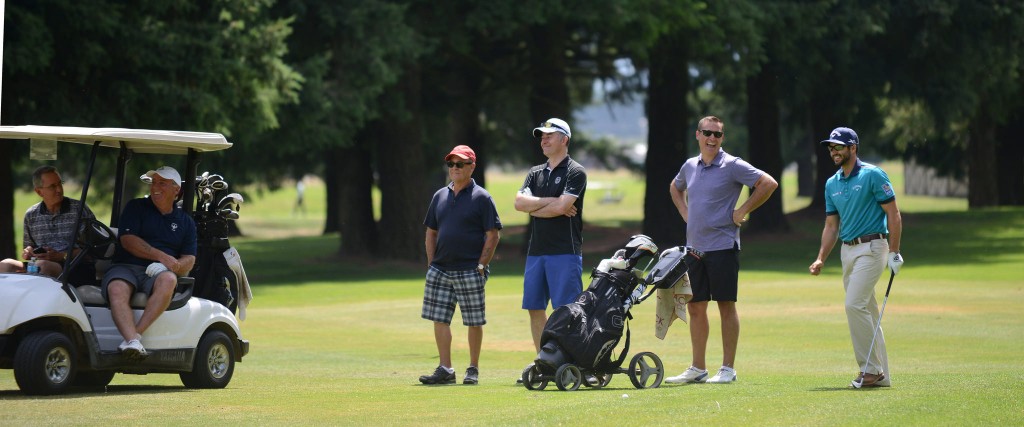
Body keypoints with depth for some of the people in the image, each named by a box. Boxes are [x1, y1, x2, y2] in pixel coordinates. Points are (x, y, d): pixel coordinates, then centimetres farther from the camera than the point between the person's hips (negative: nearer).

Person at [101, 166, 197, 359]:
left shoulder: (186, 221, 19)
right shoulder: (135, 208, 14)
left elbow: (189, 260, 12)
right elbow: (128, 240, -1)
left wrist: (175, 265, -13)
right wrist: (161, 256, -12)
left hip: (157, 271, 1)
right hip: (125, 267, -1)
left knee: (168, 280, -37)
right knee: (117, 289, -36)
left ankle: (136, 334, -43)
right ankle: (133, 342, -55)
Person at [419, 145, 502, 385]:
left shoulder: (481, 198, -3)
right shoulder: (440, 196, 13)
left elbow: (493, 235, -6)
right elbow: (431, 232, 19)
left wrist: (481, 266, -12)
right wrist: (431, 264, 8)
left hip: (470, 272, -5)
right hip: (440, 270, 5)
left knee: (474, 321, 1)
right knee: (439, 319, 1)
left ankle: (473, 369, 11)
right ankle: (445, 370, 5)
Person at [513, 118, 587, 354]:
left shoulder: (575, 172, -2)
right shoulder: (535, 173, 17)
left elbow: (561, 207, -16)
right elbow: (519, 202, 1)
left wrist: (534, 209, -2)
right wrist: (552, 202, -8)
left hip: (565, 252, -7)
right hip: (536, 251, 7)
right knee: (535, 308, 7)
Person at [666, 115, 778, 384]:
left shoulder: (732, 166, -7)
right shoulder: (690, 166, 12)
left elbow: (769, 184, -13)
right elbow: (675, 188, 33)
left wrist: (742, 211, -11)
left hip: (722, 245, -6)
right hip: (694, 247, 6)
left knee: (726, 306, -3)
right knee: (695, 307, 8)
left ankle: (728, 369, 0)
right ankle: (697, 369, 15)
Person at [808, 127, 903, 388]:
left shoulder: (873, 175, -7)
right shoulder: (832, 184, 14)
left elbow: (893, 214, -8)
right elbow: (832, 226, 17)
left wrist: (894, 253, -13)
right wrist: (821, 259, 6)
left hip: (871, 247, -8)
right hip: (847, 250, 8)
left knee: (855, 304, -19)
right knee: (866, 311, 8)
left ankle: (870, 368, -13)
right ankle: (881, 375, 12)